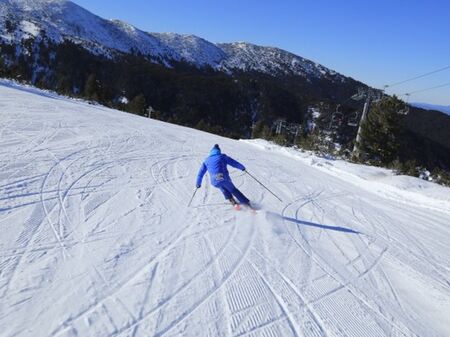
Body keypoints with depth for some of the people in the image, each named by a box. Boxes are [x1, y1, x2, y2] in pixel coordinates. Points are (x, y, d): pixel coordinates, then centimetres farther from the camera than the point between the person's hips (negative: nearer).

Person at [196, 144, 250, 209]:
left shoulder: (206, 161, 20)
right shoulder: (222, 156, 12)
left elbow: (200, 173, 21)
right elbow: (234, 163, 16)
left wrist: (198, 183, 31)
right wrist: (242, 167, 32)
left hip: (215, 182, 2)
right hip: (224, 178, -2)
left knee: (223, 189, 34)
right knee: (233, 189, 21)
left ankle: (232, 201, 25)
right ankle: (246, 202, 24)